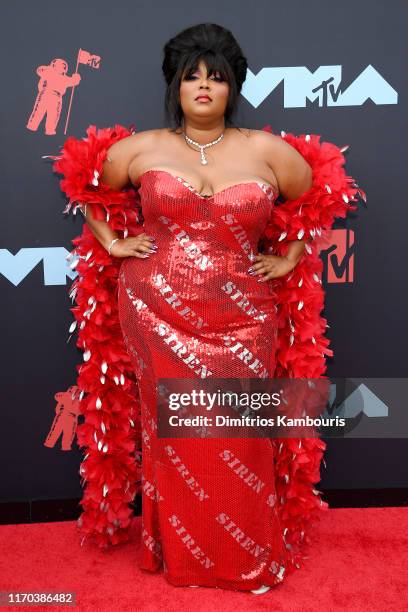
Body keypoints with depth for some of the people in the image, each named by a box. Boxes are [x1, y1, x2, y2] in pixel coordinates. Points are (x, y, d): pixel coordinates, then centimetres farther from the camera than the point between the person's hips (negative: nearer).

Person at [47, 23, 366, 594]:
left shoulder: (267, 150, 4)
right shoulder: (142, 148, 5)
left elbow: (320, 198, 16)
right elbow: (84, 184, 18)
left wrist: (289, 260, 9)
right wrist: (111, 243, 8)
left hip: (239, 322, 0)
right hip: (157, 316, 1)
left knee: (239, 442, 5)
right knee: (170, 435, 7)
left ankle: (249, 558, 29)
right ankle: (176, 553, 30)